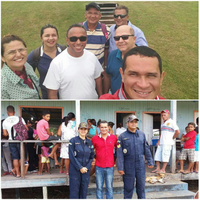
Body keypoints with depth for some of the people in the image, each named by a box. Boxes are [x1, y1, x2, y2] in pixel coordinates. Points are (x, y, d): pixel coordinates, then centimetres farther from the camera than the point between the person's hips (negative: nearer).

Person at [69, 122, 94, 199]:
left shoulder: (89, 142, 9)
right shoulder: (73, 141, -3)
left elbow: (91, 157, 10)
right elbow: (72, 157, -8)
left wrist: (87, 167, -4)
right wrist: (80, 168, -12)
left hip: (86, 170, 4)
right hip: (75, 170, -4)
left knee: (84, 190, 8)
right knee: (74, 191, 0)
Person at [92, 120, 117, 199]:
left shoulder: (113, 137, 2)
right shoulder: (95, 138, 0)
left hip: (110, 167, 1)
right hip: (99, 167, 0)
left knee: (109, 187, 7)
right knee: (99, 187, 7)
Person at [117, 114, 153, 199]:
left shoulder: (142, 134, 6)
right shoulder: (122, 136, -4)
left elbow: (146, 149, 10)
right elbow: (119, 153, -6)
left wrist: (150, 162, 7)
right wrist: (120, 168, -9)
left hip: (140, 164, 3)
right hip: (128, 165, -3)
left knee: (141, 185, 10)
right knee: (128, 186, 6)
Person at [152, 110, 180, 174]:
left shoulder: (171, 122, -5)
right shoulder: (163, 123, 20)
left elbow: (178, 131, -13)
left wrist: (172, 138, -6)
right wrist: (159, 140, 14)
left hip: (167, 143, -8)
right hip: (161, 142, 8)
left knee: (165, 156, -5)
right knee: (157, 155, 6)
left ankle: (163, 170, 2)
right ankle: (158, 168, 14)